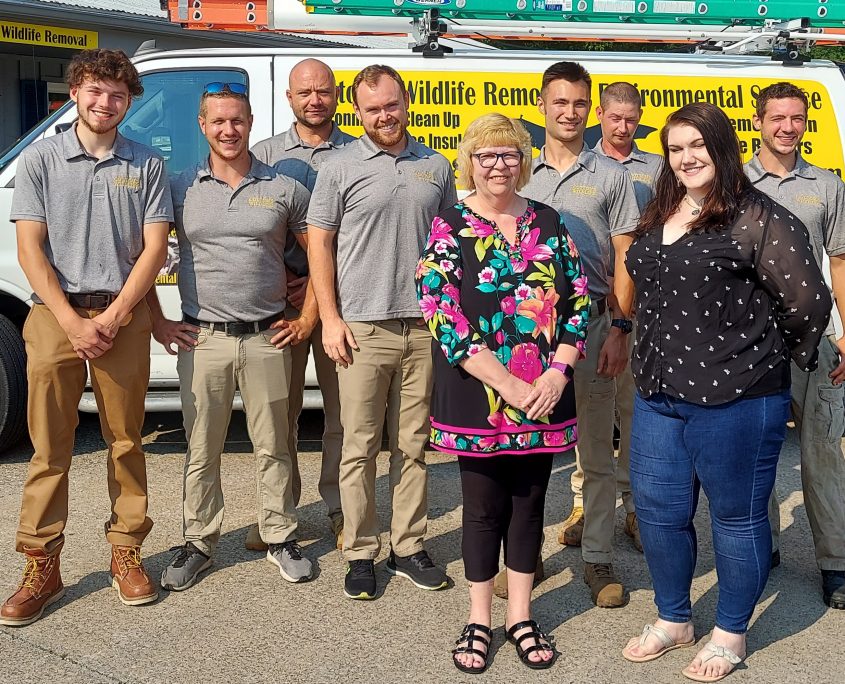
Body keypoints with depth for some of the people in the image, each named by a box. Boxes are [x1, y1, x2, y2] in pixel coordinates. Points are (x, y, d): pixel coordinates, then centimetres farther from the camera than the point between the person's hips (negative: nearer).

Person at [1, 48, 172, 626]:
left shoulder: (147, 166, 6)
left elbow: (154, 249, 1)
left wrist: (110, 317, -10)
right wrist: (71, 321, -11)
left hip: (123, 316, 1)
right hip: (55, 314, 0)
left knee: (127, 442, 5)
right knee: (50, 446, 2)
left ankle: (127, 554, 18)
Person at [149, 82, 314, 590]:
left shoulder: (284, 189, 4)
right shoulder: (180, 189, 5)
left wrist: (307, 318, 2)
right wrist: (157, 322, 2)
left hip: (268, 338, 0)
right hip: (202, 338, 0)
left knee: (273, 447, 9)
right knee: (201, 451, 7)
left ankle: (281, 538, 23)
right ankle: (200, 542, 22)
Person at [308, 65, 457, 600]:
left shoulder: (436, 167, 11)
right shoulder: (342, 167, 2)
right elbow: (320, 243, 1)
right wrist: (330, 318, -6)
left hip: (424, 329, 3)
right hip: (362, 329, -3)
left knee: (414, 446, 10)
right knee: (360, 448, 3)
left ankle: (409, 548, 22)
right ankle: (361, 554, 15)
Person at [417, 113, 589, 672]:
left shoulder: (550, 224, 6)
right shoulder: (448, 231, -4)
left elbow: (579, 303, 5)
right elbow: (443, 318, -12)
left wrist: (557, 374, -9)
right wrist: (508, 385, -17)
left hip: (544, 399, 3)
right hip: (478, 399, -3)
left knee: (530, 505, 13)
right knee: (484, 509, 9)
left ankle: (521, 616, 29)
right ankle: (480, 621, 25)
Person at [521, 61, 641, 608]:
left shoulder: (611, 176, 5)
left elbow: (625, 260, 2)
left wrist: (620, 328, -8)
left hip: (590, 324, -2)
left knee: (597, 453, 5)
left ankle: (598, 559, 17)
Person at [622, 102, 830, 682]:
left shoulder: (759, 218, -12)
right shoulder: (658, 217, 12)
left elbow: (808, 300, -14)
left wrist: (777, 354, 0)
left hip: (734, 398, -7)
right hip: (659, 395, 7)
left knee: (737, 518, 8)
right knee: (658, 512, 14)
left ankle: (731, 634, 27)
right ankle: (674, 619, 35)